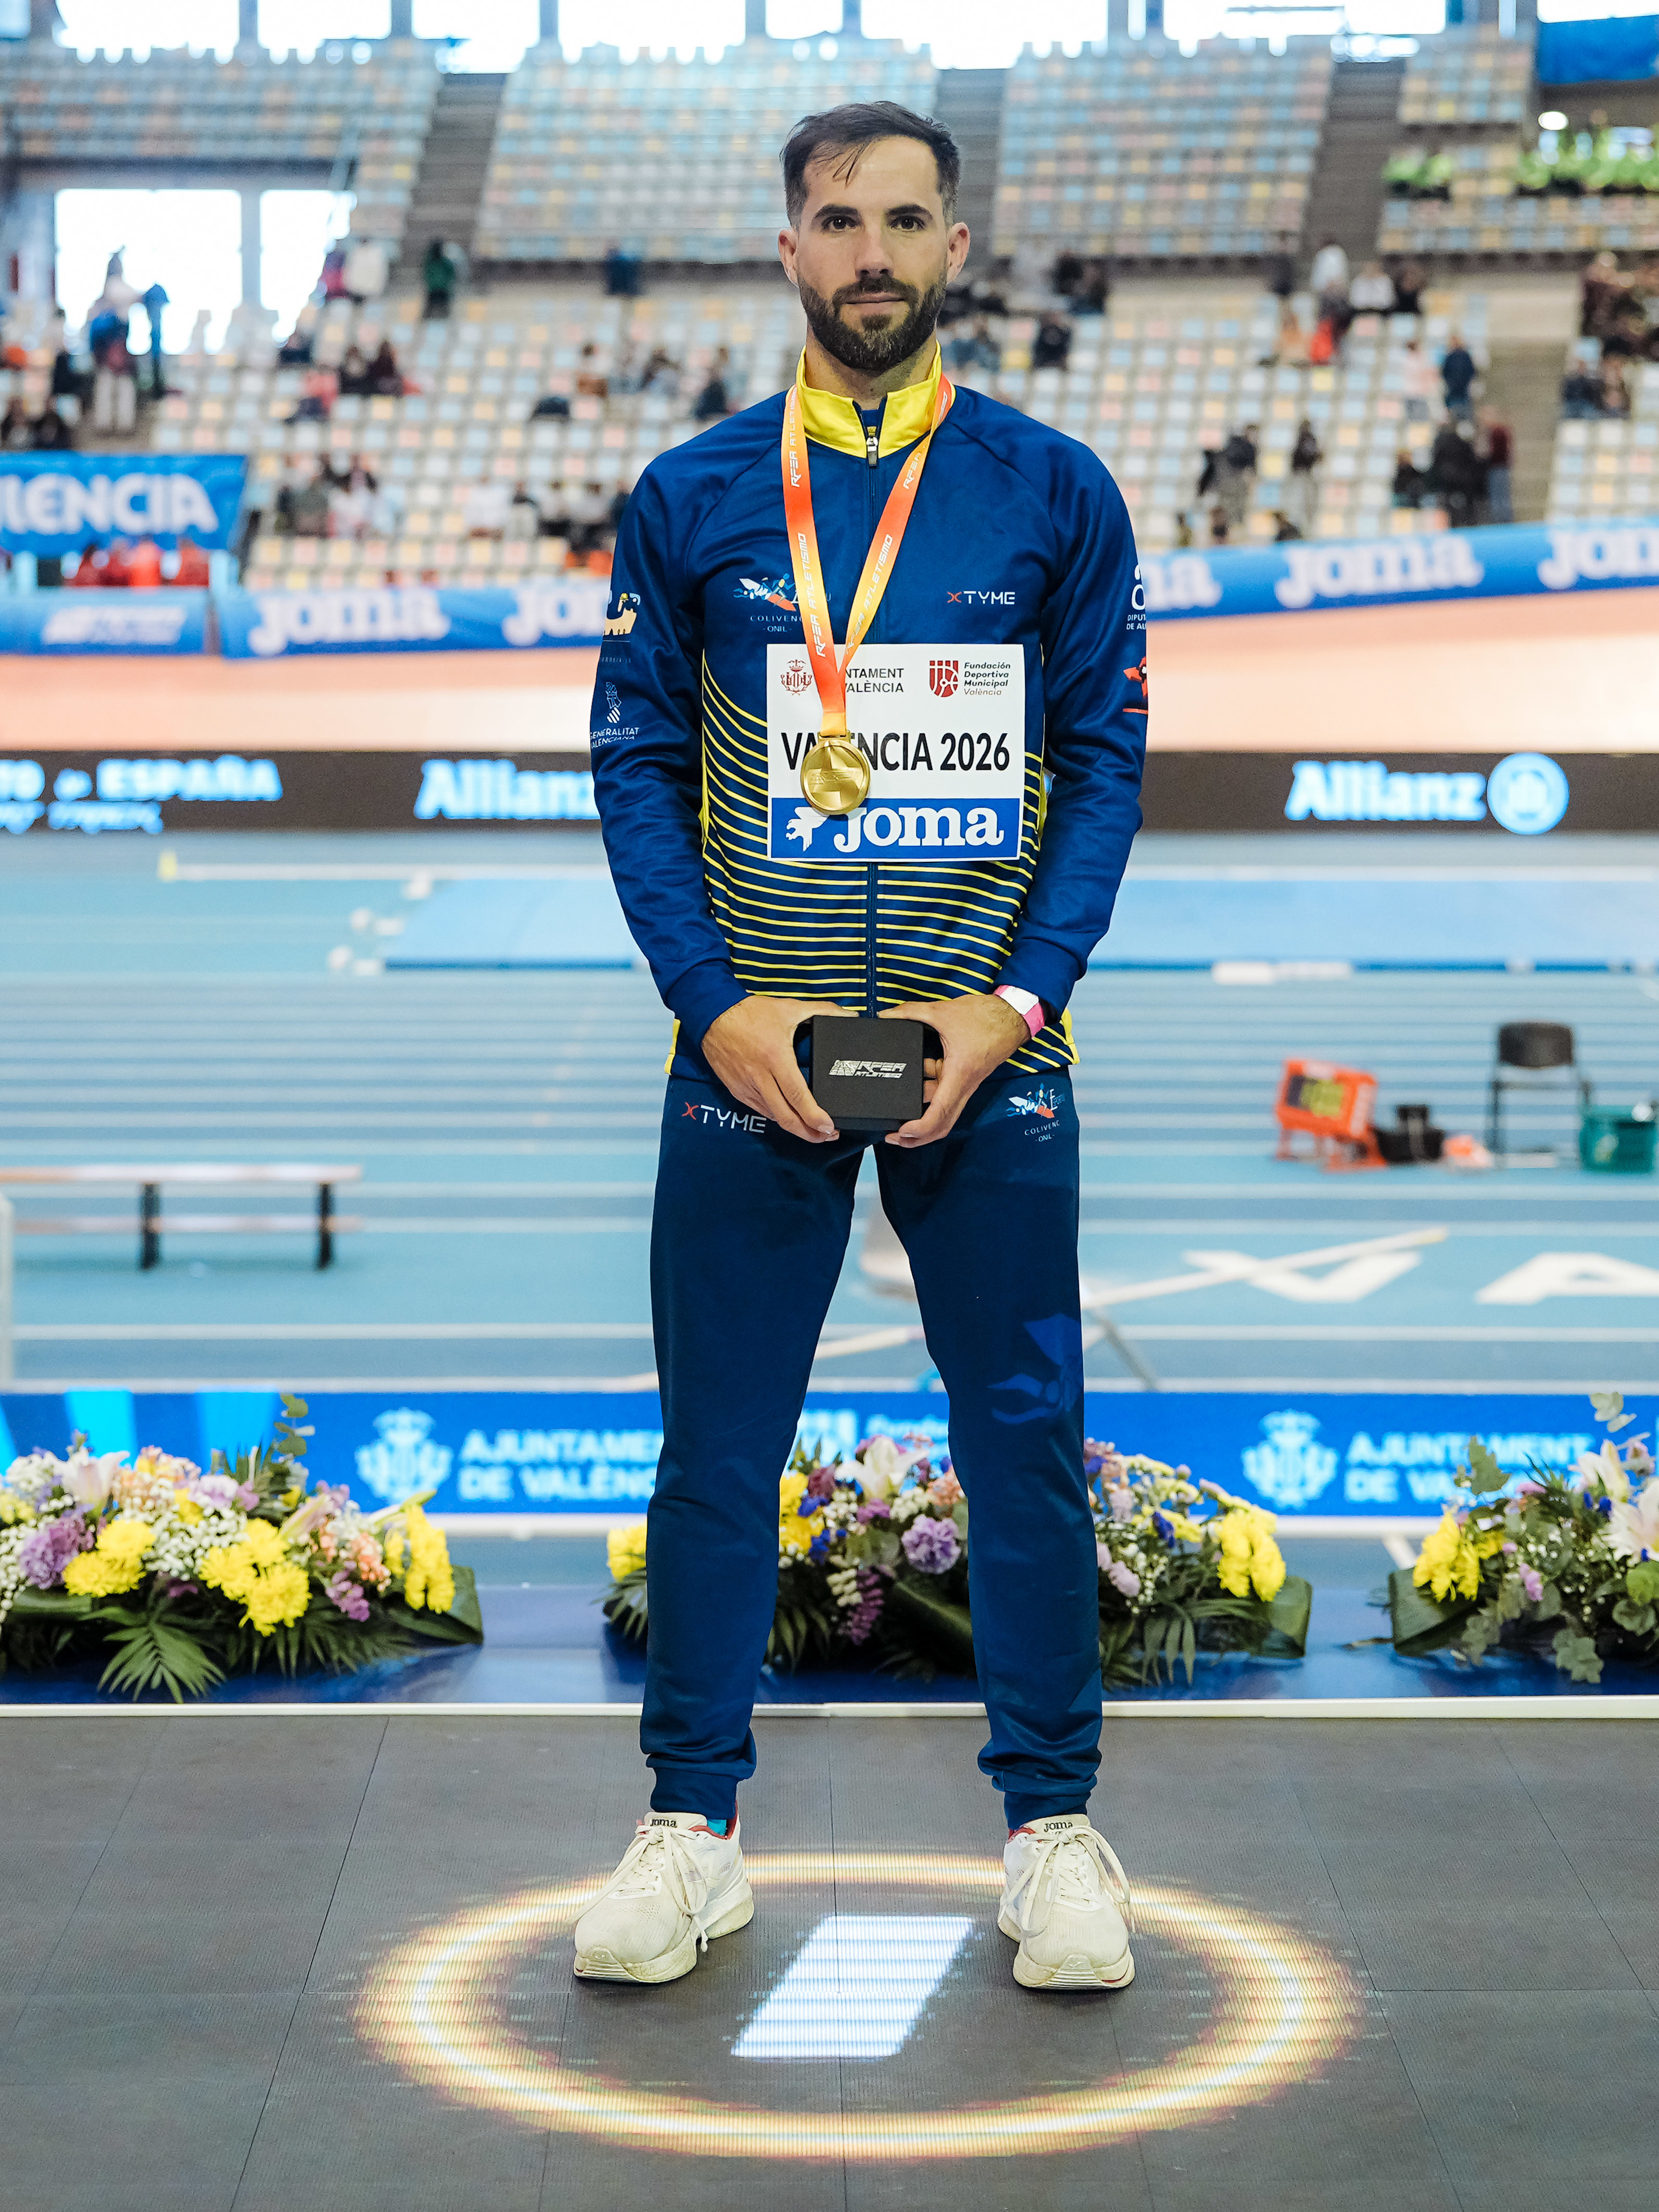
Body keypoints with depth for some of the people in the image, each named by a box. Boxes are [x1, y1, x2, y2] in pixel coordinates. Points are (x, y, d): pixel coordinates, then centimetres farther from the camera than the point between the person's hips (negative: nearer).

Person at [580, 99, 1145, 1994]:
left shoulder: (1053, 493, 3)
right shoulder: (690, 500, 4)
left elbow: (1106, 761, 3)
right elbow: (635, 766, 4)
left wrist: (1014, 1003, -9)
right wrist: (719, 1002, -8)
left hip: (991, 1052, 0)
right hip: (751, 1051, 0)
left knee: (1027, 1439, 5)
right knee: (717, 1446, 5)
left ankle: (1050, 1830, 17)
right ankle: (692, 1828, 18)